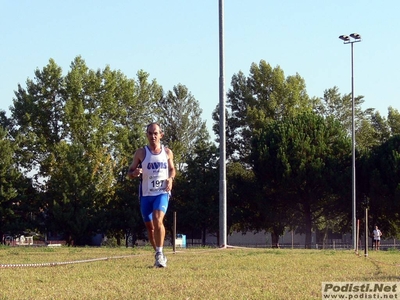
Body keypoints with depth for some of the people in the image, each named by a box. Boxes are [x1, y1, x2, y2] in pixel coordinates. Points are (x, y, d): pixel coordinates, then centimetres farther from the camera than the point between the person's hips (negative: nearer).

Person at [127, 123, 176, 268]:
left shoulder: (167, 152, 5)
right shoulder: (140, 153, 1)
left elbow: (172, 169, 21)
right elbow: (129, 173, 5)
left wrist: (171, 178, -1)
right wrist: (135, 173, -19)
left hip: (162, 192, -1)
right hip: (146, 194, 2)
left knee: (158, 220, -24)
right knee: (149, 226, 9)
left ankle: (159, 253, -18)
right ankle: (159, 255, 27)